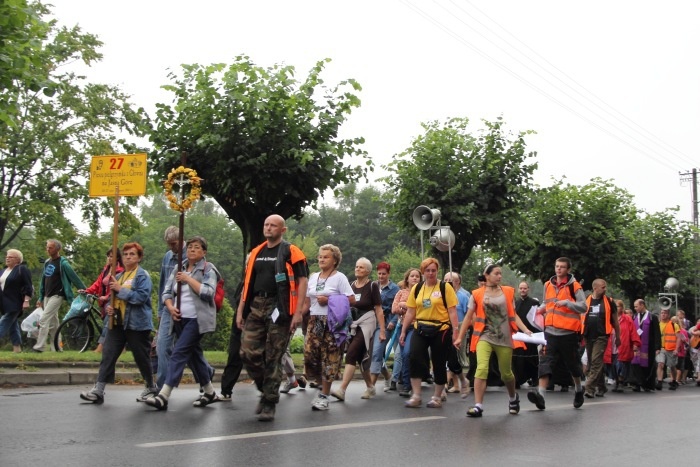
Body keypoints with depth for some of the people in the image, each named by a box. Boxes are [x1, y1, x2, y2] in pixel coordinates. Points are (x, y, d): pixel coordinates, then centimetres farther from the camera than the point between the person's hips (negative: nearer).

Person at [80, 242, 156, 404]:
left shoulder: (143, 275, -6)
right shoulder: (118, 276, 14)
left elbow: (142, 296, -20)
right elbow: (112, 296, 24)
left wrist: (120, 289, -20)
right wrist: (109, 307, 2)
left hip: (137, 324, -6)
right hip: (117, 322, 6)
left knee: (142, 358, 6)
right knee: (108, 355, -3)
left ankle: (151, 388, 24)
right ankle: (98, 390, -4)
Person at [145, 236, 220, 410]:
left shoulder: (208, 270, -2)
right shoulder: (179, 269, 14)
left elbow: (208, 292, -17)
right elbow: (167, 292, 12)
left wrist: (188, 279, -14)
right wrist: (170, 307, -7)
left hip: (197, 319, -7)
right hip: (180, 319, 7)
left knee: (179, 353, -14)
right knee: (194, 354, 13)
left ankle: (163, 396, -18)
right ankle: (209, 392, 25)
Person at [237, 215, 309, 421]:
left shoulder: (290, 252, -1)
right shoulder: (256, 253, 16)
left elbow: (302, 281, -7)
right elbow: (248, 283, 20)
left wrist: (298, 313, -14)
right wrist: (240, 310, 14)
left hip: (278, 309, -5)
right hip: (256, 307, 5)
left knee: (272, 359, -1)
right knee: (248, 353, -2)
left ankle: (269, 404, 9)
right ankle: (266, 389, 21)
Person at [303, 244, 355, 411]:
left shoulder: (339, 277, -2)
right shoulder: (313, 277, 14)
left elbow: (351, 300, -9)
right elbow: (307, 303, 16)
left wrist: (329, 300, -13)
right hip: (314, 321, 5)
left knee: (329, 359, -2)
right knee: (309, 356, -7)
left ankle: (324, 396, 6)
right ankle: (322, 386, 18)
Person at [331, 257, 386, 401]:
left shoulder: (372, 286, -4)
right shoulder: (351, 285, 11)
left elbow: (378, 310, -5)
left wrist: (382, 330, -9)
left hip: (366, 324, -6)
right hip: (352, 324, 6)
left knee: (351, 354, -18)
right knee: (360, 358, 11)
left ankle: (342, 390, -23)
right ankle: (370, 387, 27)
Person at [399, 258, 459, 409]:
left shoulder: (445, 287, -3)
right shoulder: (416, 288, 9)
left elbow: (452, 311, -5)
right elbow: (410, 311, 11)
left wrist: (455, 331, -12)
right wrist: (403, 331, 9)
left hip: (440, 330, -3)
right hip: (420, 329, 3)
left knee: (439, 363, 4)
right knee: (415, 357, -14)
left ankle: (437, 397, 18)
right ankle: (416, 396, -7)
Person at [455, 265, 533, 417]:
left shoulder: (508, 292, 7)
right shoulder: (477, 294, 1)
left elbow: (513, 315, 10)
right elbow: (469, 317, 6)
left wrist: (525, 329, -3)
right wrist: (460, 337, 5)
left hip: (504, 338, 2)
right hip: (484, 337, -2)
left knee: (506, 373, 11)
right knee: (482, 368, -20)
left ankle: (513, 398, 40)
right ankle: (478, 405, -19)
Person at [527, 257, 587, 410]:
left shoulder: (574, 286, -5)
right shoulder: (548, 285, 11)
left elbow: (583, 307, -8)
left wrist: (567, 302, -21)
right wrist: (541, 309, 5)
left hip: (568, 332, -4)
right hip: (551, 331, 4)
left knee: (572, 363, 11)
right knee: (546, 362, -10)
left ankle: (579, 390, 35)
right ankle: (540, 394, -19)